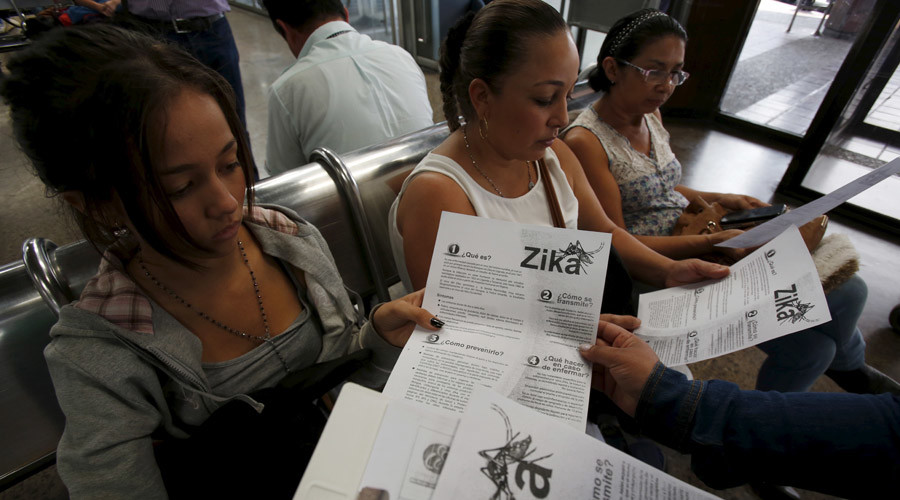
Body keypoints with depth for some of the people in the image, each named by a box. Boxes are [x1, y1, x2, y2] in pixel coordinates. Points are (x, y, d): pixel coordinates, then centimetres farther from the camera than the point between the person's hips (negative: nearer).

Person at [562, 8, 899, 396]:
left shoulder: (651, 116, 5)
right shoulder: (585, 142, -21)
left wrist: (714, 199, 4)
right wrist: (711, 242, -23)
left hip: (694, 245, 8)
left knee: (847, 291, 4)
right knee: (806, 344, -12)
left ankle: (847, 367, 37)